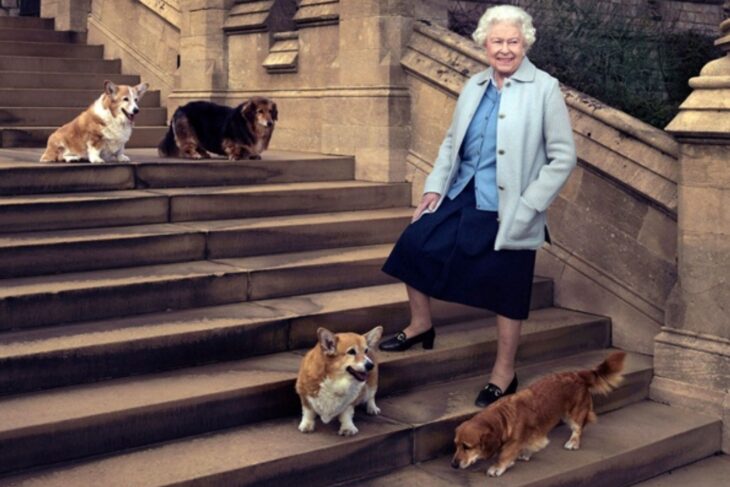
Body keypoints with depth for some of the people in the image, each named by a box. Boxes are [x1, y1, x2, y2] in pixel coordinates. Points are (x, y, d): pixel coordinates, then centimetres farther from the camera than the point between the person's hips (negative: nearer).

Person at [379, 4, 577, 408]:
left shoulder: (544, 89, -10)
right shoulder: (475, 86, 6)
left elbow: (563, 158, -11)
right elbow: (452, 140, 15)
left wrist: (526, 207, -16)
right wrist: (435, 186, 5)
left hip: (507, 210, -6)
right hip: (462, 196, 6)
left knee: (507, 292, 4)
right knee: (414, 244, 3)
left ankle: (504, 374, 21)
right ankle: (421, 325, 25)